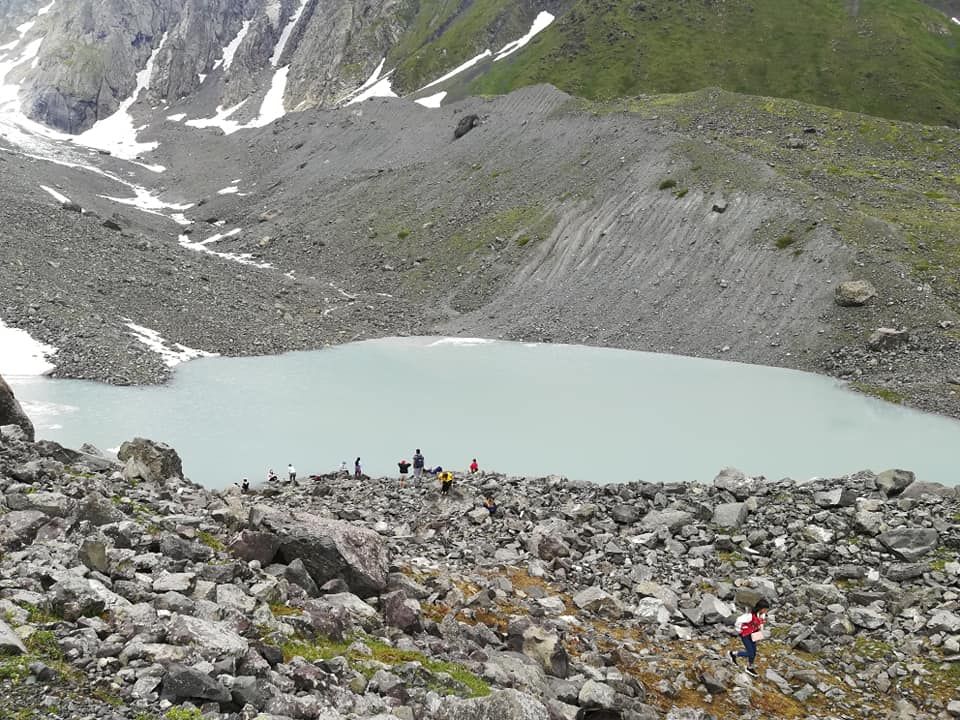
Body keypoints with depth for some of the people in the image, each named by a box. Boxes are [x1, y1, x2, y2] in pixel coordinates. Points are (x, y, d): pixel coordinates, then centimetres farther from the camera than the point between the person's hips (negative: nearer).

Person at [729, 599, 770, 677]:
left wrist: (761, 630, 8)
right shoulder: (750, 616, -36)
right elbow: (738, 622, -33)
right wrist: (740, 630, -18)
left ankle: (750, 668, 38)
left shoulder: (762, 615, -11)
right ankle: (734, 654, 21)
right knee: (750, 654, -2)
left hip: (753, 635, 7)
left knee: (754, 652, 15)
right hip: (745, 635, -7)